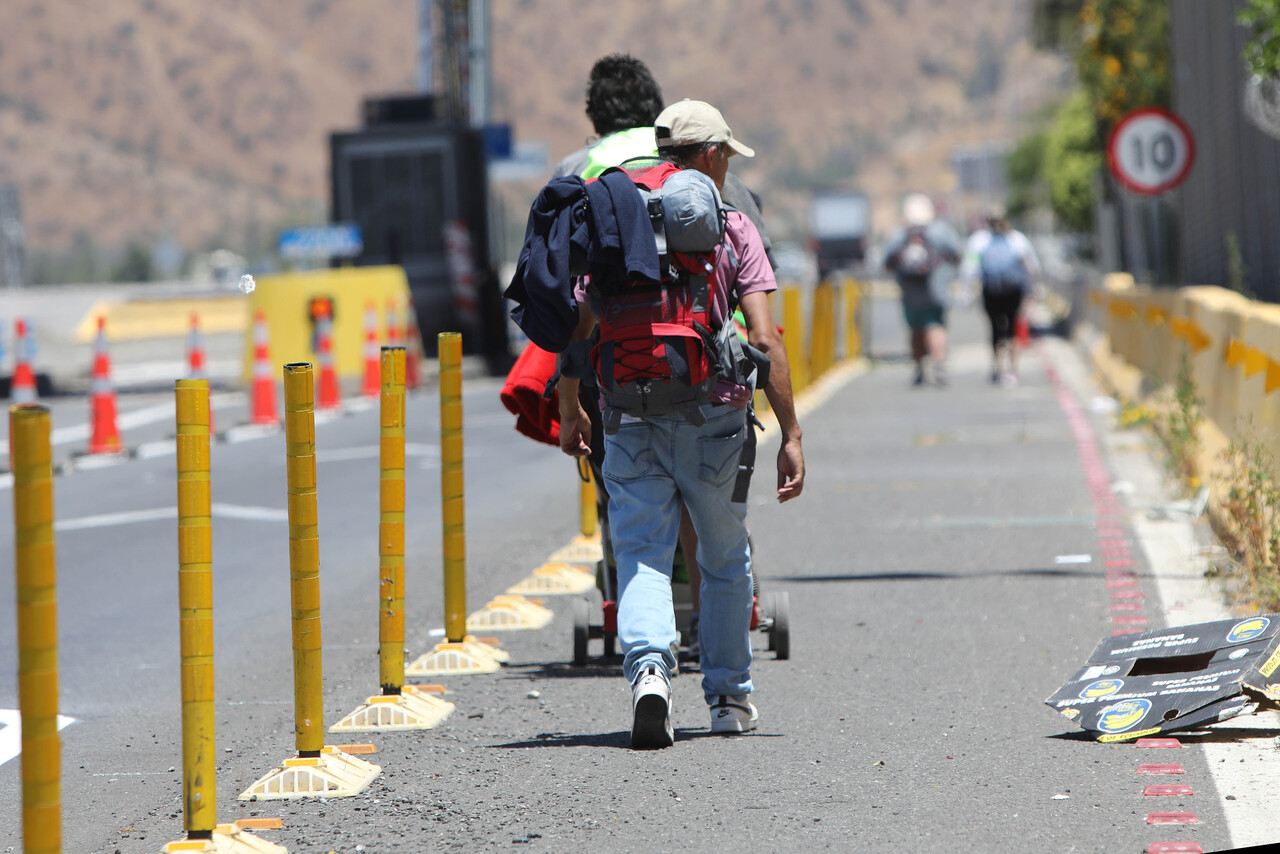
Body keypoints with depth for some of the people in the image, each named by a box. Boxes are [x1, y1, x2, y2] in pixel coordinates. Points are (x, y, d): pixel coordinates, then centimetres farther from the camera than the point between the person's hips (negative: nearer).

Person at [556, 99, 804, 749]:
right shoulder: (733, 231, 0)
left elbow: (577, 330, 5)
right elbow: (765, 340, -8)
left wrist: (570, 413, 19)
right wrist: (790, 437, -7)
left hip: (632, 418, 1)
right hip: (713, 415, -1)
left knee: (642, 555, -3)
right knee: (725, 560, 16)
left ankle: (648, 669, -28)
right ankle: (729, 696, 24)